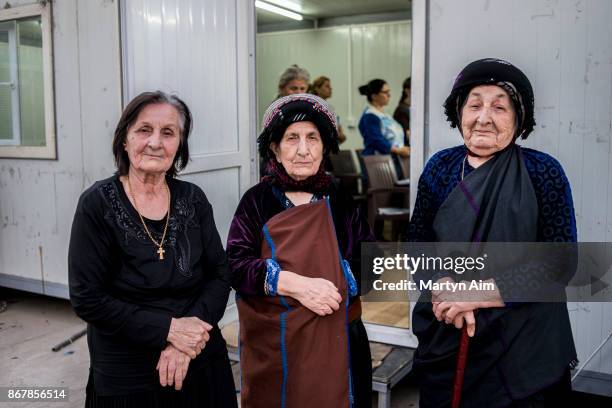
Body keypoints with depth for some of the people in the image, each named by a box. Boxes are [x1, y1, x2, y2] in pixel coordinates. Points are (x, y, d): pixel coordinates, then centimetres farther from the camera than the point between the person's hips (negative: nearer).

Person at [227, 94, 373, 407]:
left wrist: (334, 286, -20)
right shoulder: (257, 200, -1)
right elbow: (235, 264, -10)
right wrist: (294, 284, -22)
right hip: (272, 346, 0)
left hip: (335, 343, 1)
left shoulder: (340, 201, 1)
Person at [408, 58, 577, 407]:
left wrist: (477, 295, -19)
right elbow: (419, 241, 1)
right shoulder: (441, 167, -1)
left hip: (523, 342, -3)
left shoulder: (544, 172, -10)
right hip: (445, 335, 3)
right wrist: (447, 291, -18)